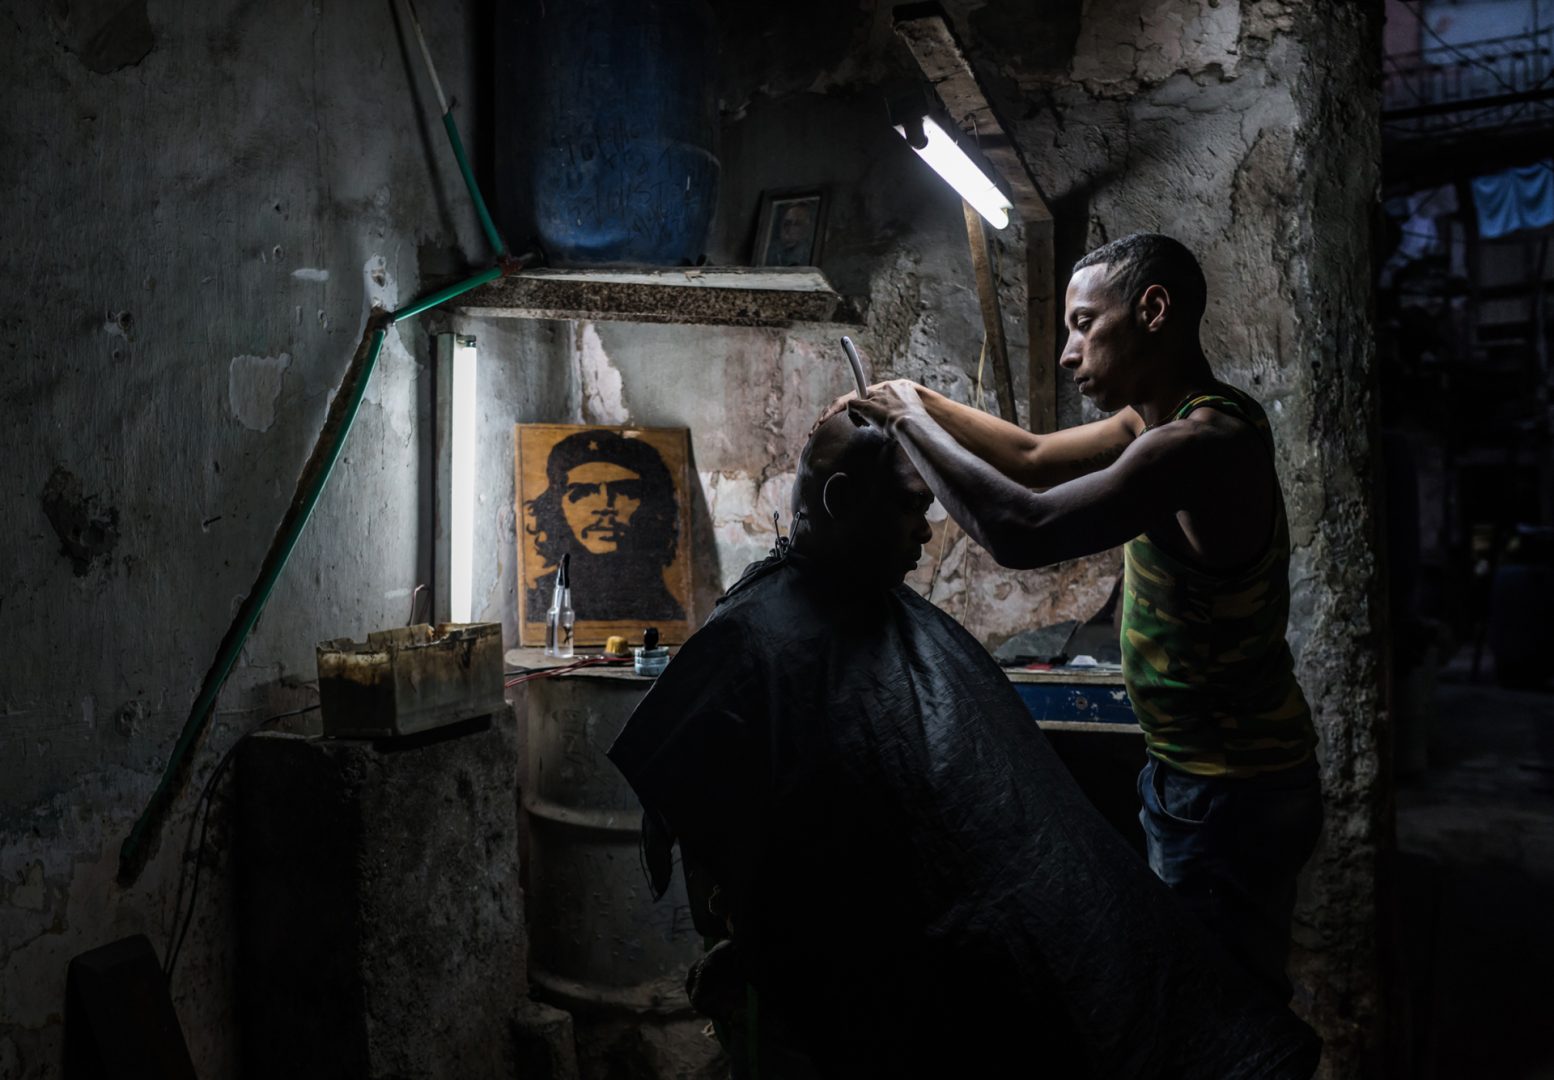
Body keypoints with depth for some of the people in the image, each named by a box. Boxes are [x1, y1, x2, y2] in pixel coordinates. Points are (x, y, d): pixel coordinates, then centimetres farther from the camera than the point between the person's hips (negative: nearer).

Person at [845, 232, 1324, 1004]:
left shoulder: (1202, 444, -28)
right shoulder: (1163, 418, 4)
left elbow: (1022, 531, -36)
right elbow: (1037, 458, 15)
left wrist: (910, 422, -22)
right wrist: (919, 401, 4)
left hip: (1230, 795, -9)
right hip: (1191, 773, 9)